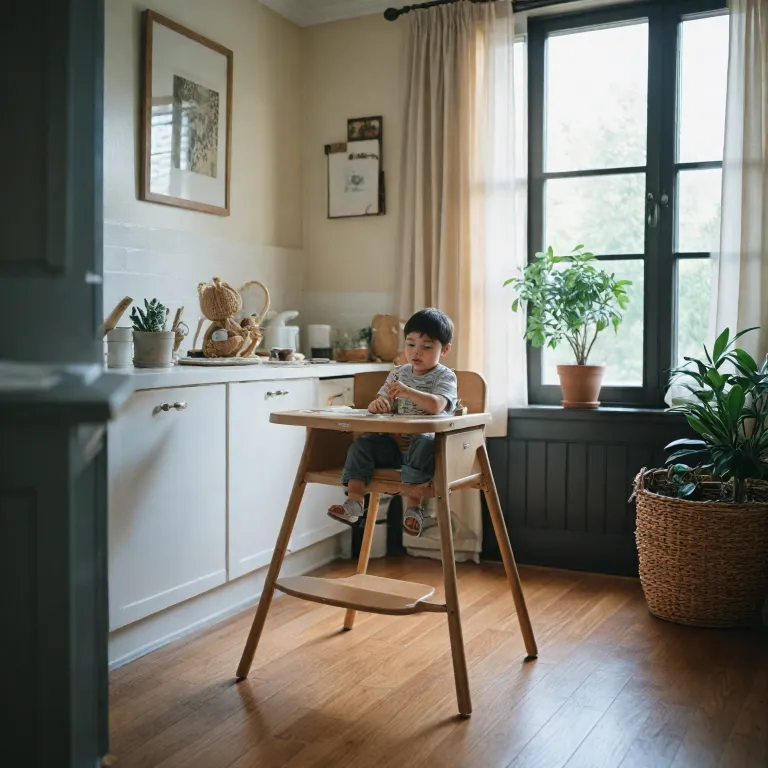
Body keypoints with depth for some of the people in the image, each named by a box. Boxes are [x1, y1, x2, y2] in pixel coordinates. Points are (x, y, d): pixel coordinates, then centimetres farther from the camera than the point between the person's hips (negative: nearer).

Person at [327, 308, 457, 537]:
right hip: (397, 443, 6)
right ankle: (354, 499, -19)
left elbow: (436, 406, -23)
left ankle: (412, 501, -32)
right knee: (362, 445, -13)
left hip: (425, 439, -5)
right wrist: (377, 404, -14)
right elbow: (383, 406, 12)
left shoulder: (445, 376, -4)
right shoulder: (398, 374, 13)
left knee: (424, 445, -39)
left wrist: (407, 391, -35)